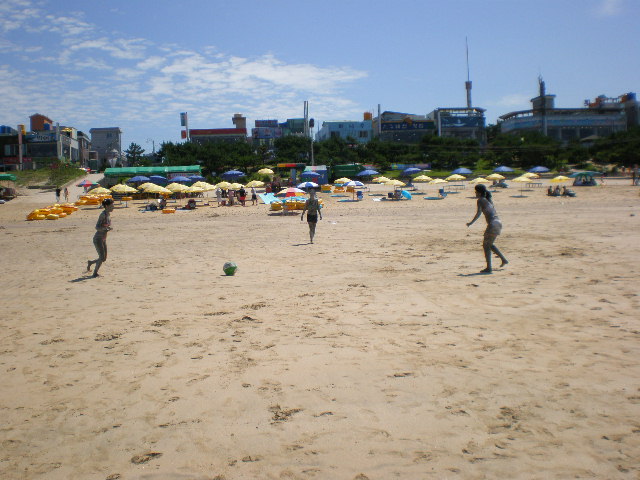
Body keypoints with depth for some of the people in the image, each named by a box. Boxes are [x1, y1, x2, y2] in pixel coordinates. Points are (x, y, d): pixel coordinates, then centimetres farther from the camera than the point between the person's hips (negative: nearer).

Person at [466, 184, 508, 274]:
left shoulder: (480, 200, -4)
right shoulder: (489, 200, 19)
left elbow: (478, 213, -14)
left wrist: (471, 223, -9)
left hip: (493, 224, -9)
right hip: (498, 222, 9)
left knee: (486, 245, -1)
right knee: (490, 244, 23)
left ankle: (488, 268, -3)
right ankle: (504, 259, 25)